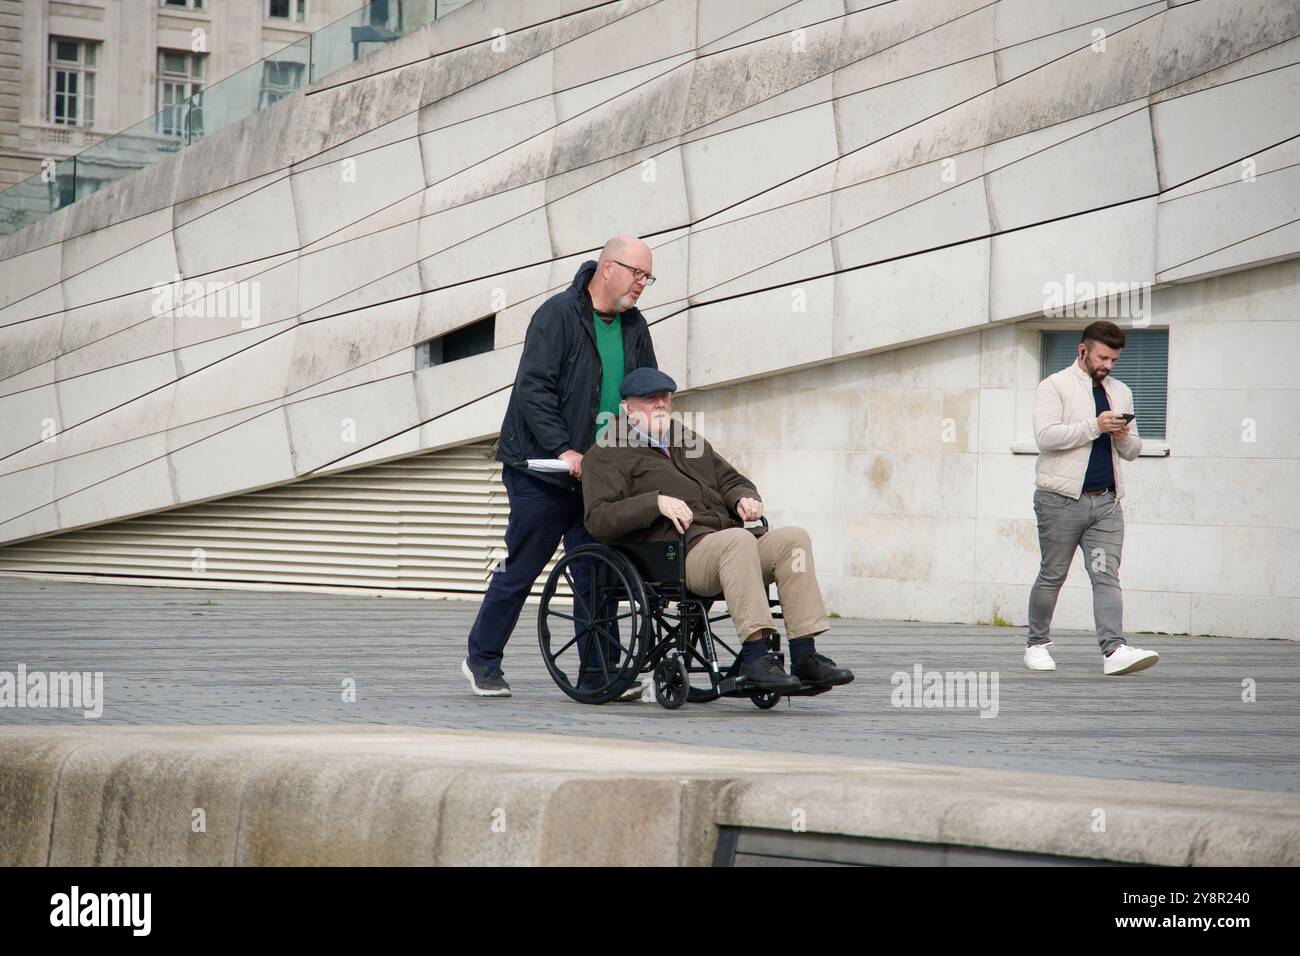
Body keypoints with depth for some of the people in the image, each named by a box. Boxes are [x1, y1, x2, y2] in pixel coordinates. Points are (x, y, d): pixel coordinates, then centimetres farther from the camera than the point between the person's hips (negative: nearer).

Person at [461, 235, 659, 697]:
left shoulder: (633, 327, 11)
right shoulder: (558, 314, -10)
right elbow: (533, 389, -16)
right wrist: (563, 450, -23)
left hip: (598, 476, 6)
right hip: (542, 471, -6)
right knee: (521, 568, 2)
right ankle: (482, 659, 17)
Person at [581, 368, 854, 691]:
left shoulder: (687, 440, 32)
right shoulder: (606, 454, 8)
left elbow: (731, 480, 34)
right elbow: (598, 519, -5)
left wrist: (744, 498, 9)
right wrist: (657, 503, -17)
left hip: (727, 549, 7)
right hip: (678, 553, -7)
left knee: (794, 539, -18)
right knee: (738, 540, -36)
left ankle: (804, 655, -26)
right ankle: (754, 655, -43)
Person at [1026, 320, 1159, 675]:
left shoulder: (1120, 392, 18)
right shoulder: (1055, 386, -1)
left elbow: (1132, 450, 21)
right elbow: (1045, 435, -16)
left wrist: (1123, 437, -2)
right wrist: (1094, 426, -19)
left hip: (1106, 502, 4)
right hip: (1062, 500, -4)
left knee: (1106, 577, -8)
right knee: (1052, 577, 4)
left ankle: (1114, 650, -19)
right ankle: (1037, 644, 19)